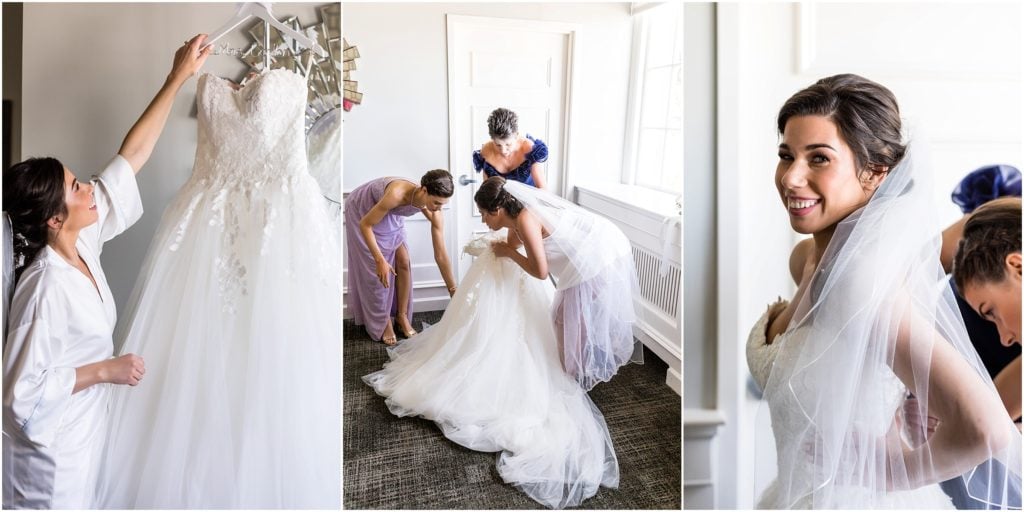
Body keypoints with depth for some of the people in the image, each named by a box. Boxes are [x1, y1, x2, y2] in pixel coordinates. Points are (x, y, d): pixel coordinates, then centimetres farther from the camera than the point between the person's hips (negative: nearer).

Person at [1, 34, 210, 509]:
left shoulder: (82, 242, -7)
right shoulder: (45, 288, -30)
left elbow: (131, 155, -5)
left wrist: (179, 77, -5)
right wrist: (106, 371, -21)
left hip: (81, 429, 8)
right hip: (50, 448, -8)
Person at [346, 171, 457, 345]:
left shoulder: (434, 211, -27)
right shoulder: (397, 194, -44)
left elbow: (440, 254, -18)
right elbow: (365, 224, -31)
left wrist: (454, 291, -15)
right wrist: (380, 260, -34)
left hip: (390, 214, 5)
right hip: (362, 210, -5)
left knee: (403, 262, 0)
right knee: (375, 269, -4)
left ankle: (402, 316, 16)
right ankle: (383, 321, 12)